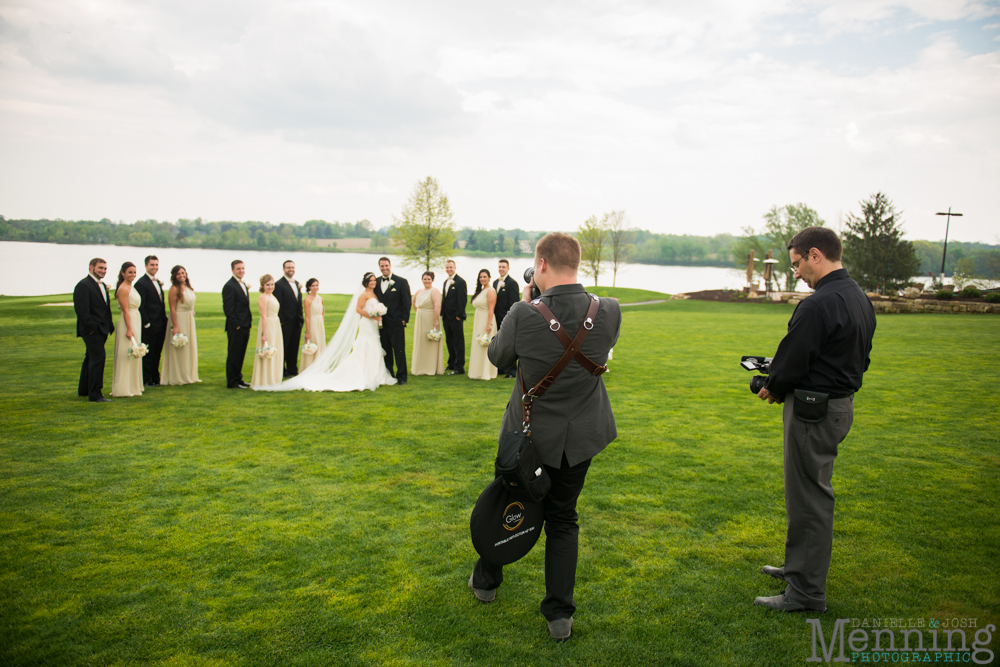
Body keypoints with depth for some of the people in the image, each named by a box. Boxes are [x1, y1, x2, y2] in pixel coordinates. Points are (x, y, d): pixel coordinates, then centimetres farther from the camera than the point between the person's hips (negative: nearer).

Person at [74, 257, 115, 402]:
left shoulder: (103, 286, 18)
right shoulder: (83, 285, -12)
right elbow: (81, 310, -18)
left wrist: (109, 327, 13)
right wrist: (91, 327, -20)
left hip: (101, 330, 10)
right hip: (92, 330, -10)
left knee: (91, 359, 17)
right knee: (98, 358, -13)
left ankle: (84, 390, 29)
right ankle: (95, 394, -10)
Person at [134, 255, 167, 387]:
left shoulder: (158, 282, 16)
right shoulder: (141, 283, -11)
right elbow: (140, 306, -15)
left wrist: (165, 320, 14)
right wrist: (147, 323, -17)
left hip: (160, 325, 8)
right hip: (149, 326, -8)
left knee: (157, 353, 14)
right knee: (148, 354, 1)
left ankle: (155, 378, 22)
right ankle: (146, 380, 9)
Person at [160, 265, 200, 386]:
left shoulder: (189, 288, 9)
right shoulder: (174, 289, -13)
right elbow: (172, 309, -16)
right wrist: (175, 326, -20)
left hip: (190, 321, 8)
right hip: (179, 320, -8)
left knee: (190, 347, 13)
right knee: (179, 349, -2)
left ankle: (188, 375, 23)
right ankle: (178, 377, 7)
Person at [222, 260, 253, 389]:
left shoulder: (243, 285, 16)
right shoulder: (229, 286, -12)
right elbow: (228, 308, -16)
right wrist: (236, 324, -17)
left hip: (245, 326, 9)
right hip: (236, 327, -9)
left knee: (240, 354, 15)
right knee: (234, 354, -2)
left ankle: (238, 378, 24)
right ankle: (232, 382, 4)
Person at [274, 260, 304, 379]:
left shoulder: (297, 283, 14)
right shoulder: (279, 284, -9)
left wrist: (301, 318, 13)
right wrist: (280, 322, -17)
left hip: (297, 322, 7)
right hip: (286, 322, -7)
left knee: (294, 347, 13)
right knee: (283, 347, 2)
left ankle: (293, 370, 21)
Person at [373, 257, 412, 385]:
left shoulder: (401, 282, -1)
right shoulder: (376, 282, 10)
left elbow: (406, 302, -3)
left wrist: (404, 319, -8)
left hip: (396, 323, -4)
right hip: (381, 323, 4)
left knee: (399, 351, -1)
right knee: (385, 351, 9)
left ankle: (401, 377, 9)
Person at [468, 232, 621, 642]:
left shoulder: (524, 315, -24)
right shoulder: (609, 312, -16)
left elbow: (497, 358, -5)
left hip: (528, 433, -2)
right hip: (580, 437, 2)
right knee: (562, 519, 18)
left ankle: (486, 581, 44)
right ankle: (559, 614, 20)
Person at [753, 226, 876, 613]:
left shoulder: (818, 305, -23)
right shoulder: (860, 299, 9)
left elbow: (792, 363, -21)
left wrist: (772, 388, 1)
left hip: (813, 411, -10)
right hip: (841, 403, 10)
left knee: (809, 498, -1)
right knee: (810, 492, 21)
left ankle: (807, 592, 9)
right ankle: (798, 566, 35)